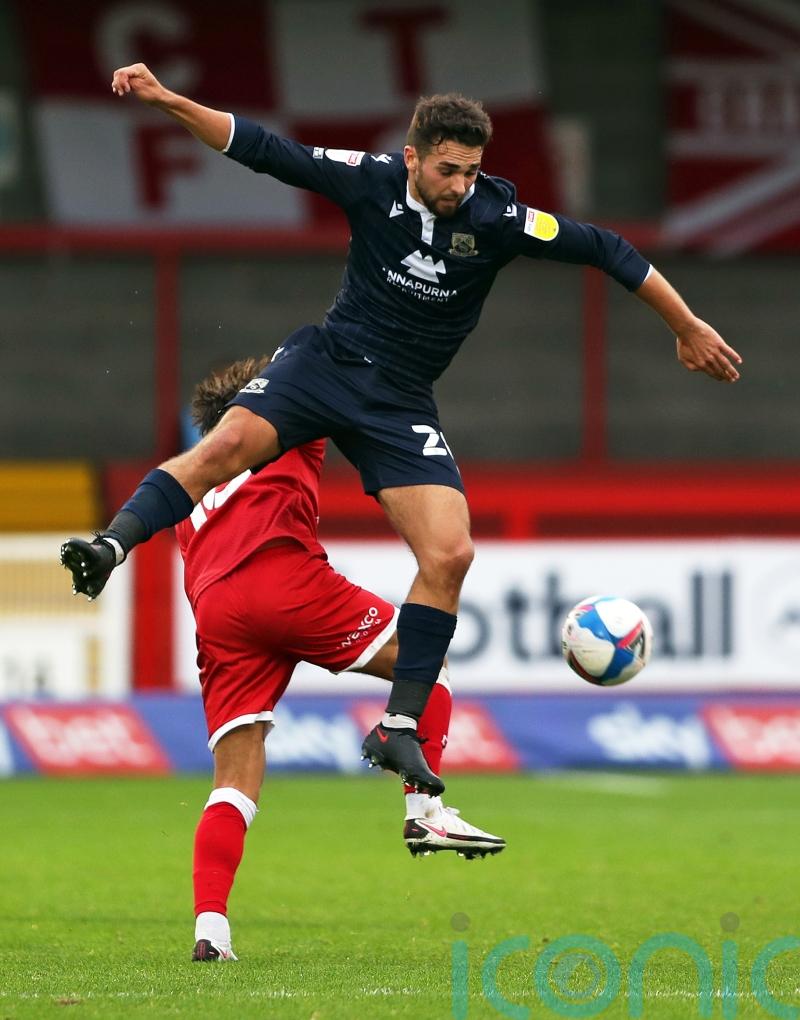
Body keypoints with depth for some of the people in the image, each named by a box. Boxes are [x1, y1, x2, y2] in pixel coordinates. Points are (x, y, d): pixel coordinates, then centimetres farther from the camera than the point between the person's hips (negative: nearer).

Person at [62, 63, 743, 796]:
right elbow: (262, 150, -5)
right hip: (328, 360, 0)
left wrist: (689, 329, 1)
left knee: (450, 554, -14)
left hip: (401, 405, 1)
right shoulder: (373, 181, -8)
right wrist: (165, 100, -12)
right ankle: (112, 547, -41)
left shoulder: (499, 217, -11)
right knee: (231, 441, -30)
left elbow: (607, 252, -4)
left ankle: (399, 728, -7)